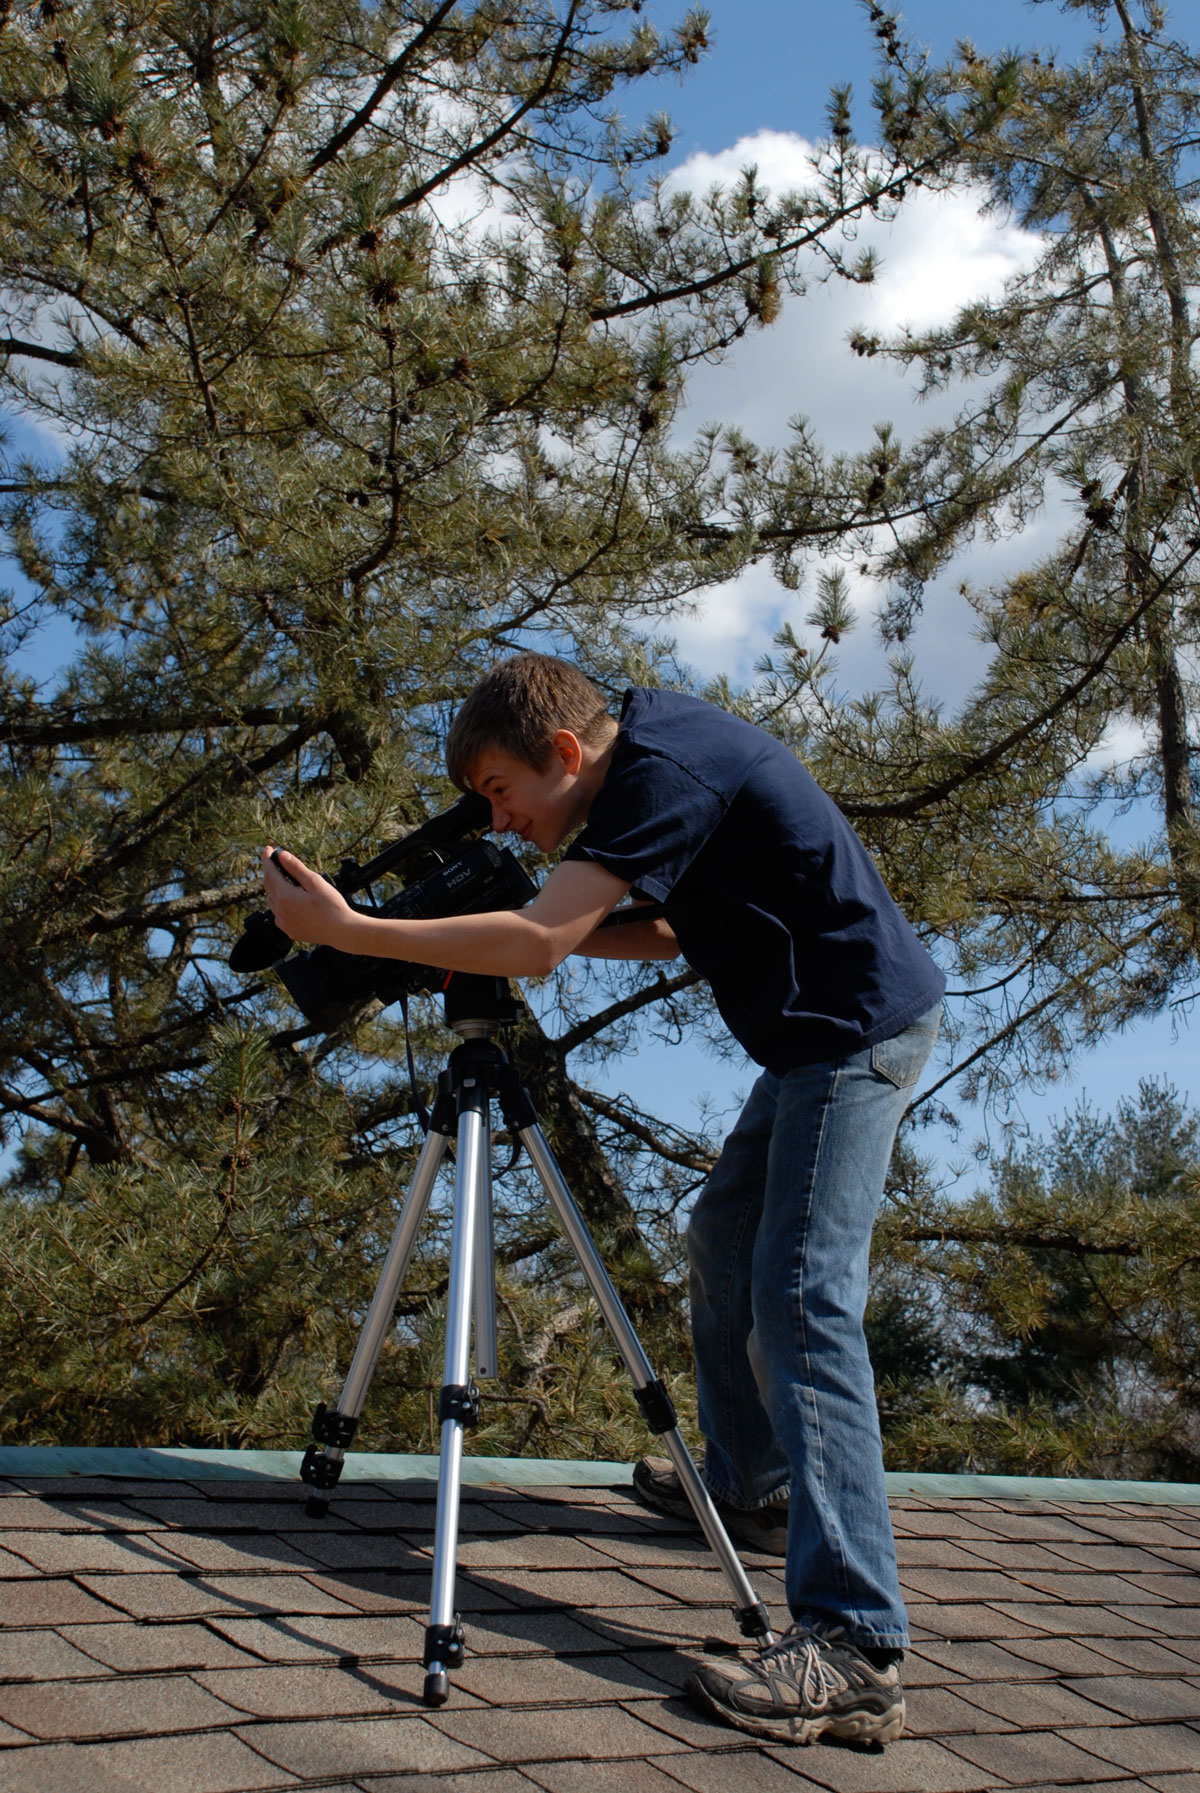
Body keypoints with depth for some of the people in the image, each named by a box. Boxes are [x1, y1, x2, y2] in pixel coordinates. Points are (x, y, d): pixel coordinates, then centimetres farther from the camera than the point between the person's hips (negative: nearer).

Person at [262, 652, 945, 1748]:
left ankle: (855, 1649, -20)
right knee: (723, 1239, 20)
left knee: (802, 1297, -17)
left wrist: (345, 929, -24)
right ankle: (749, 1487, 36)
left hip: (862, 1030, -11)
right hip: (818, 1034, 11)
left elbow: (534, 940, -29)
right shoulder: (655, 737, 10)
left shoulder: (662, 771, -21)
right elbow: (687, 929, 20)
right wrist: (577, 937, 5)